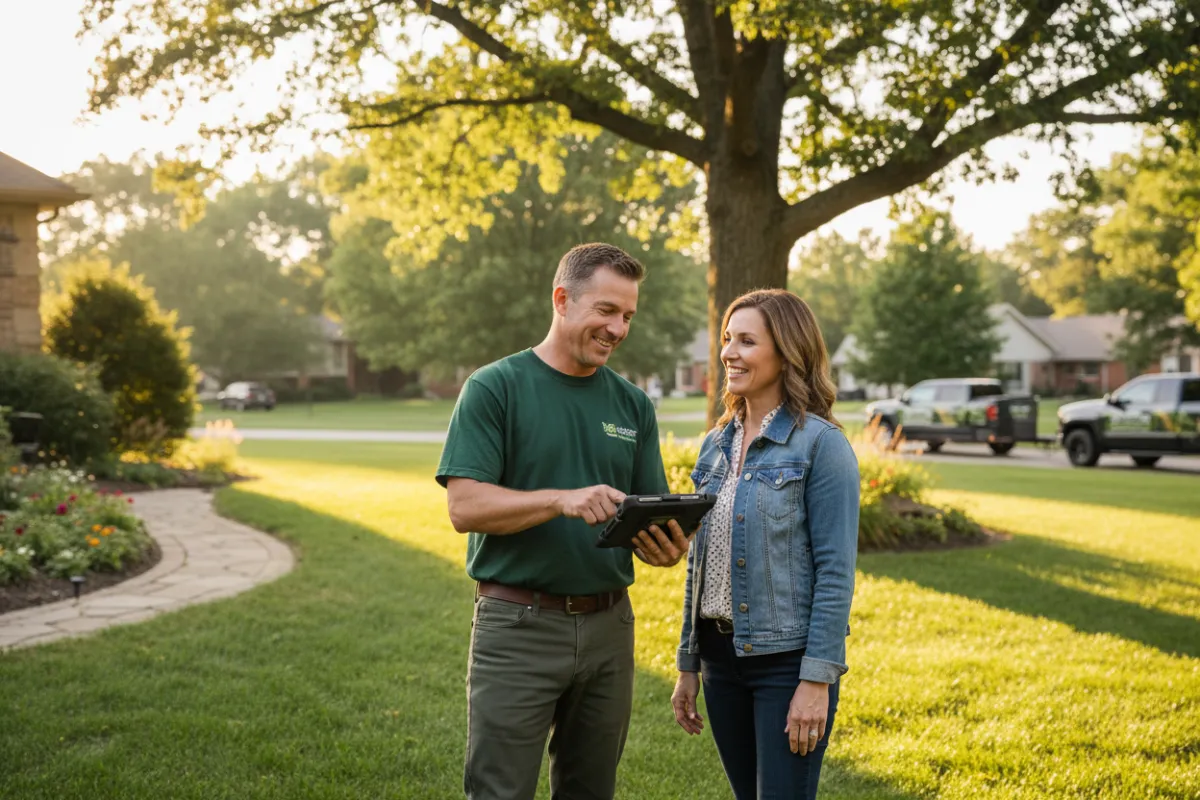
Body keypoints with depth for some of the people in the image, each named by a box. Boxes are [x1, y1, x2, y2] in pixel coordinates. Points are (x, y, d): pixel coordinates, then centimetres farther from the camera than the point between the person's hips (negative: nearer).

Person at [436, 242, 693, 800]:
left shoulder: (632, 404, 10)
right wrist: (563, 500, -26)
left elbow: (651, 513, 12)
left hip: (609, 626, 5)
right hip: (519, 625, -5)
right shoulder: (494, 388, -5)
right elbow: (465, 506, -13)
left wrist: (665, 544, -12)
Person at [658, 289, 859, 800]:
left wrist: (817, 679, -17)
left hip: (788, 658, -6)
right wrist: (688, 665, 14)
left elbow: (836, 569, -13)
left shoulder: (820, 443, -10)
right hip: (722, 655, 6)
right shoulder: (717, 445, 9)